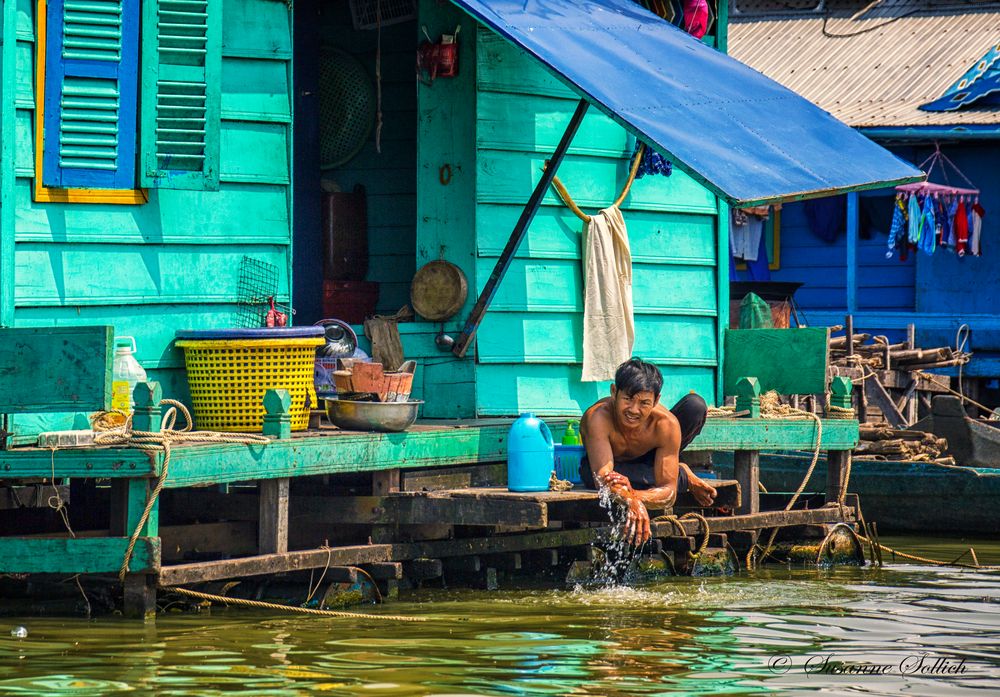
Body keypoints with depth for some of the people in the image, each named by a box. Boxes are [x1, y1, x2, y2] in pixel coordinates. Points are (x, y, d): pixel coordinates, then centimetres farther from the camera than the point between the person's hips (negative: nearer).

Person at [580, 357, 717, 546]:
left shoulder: (666, 425, -35)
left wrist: (634, 495, -59)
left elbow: (669, 493, -35)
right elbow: (603, 478, -51)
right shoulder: (598, 418, -42)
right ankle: (683, 477, -13)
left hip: (647, 459, 0)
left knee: (696, 405, -22)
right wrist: (631, 501, -74)